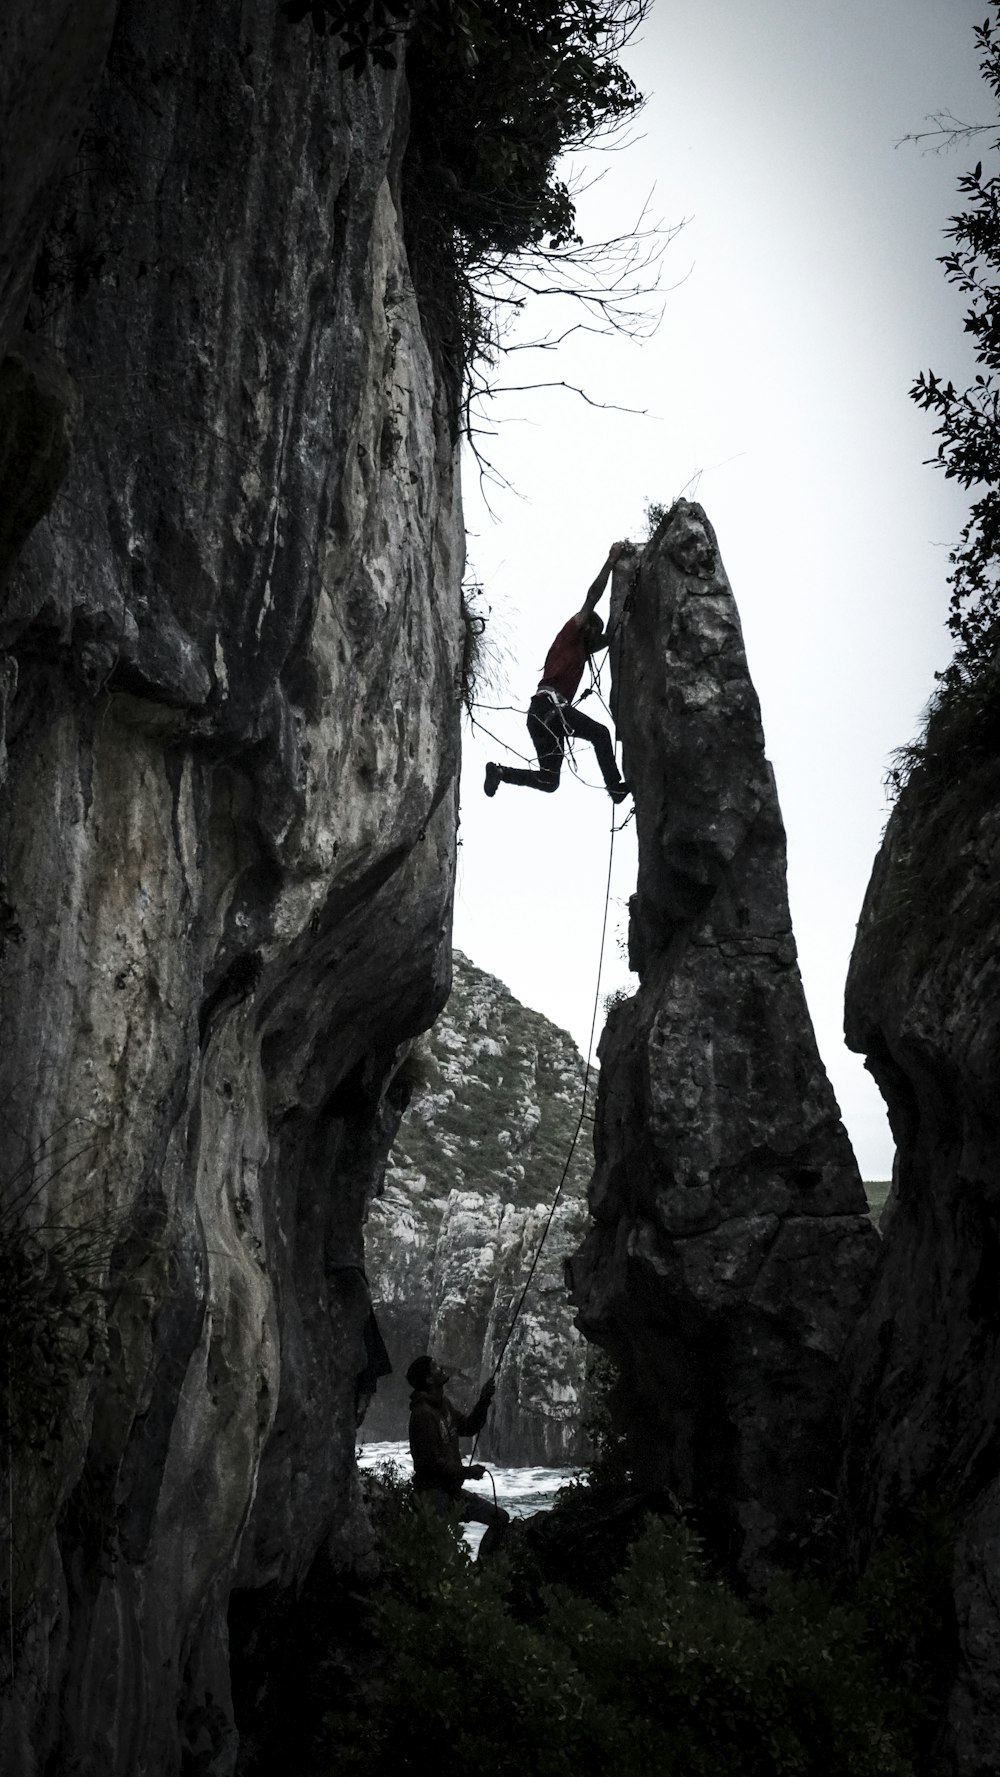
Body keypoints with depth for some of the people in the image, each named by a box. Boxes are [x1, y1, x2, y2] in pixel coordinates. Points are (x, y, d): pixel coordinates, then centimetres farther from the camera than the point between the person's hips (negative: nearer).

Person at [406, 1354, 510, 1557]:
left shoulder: (443, 1403, 10)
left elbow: (467, 1427, 17)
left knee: (500, 1519, 9)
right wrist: (467, 1472, -13)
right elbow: (431, 1461, -22)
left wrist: (483, 1401, 2)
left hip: (452, 1489, 9)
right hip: (434, 1492, -9)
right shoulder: (423, 1414, -21)